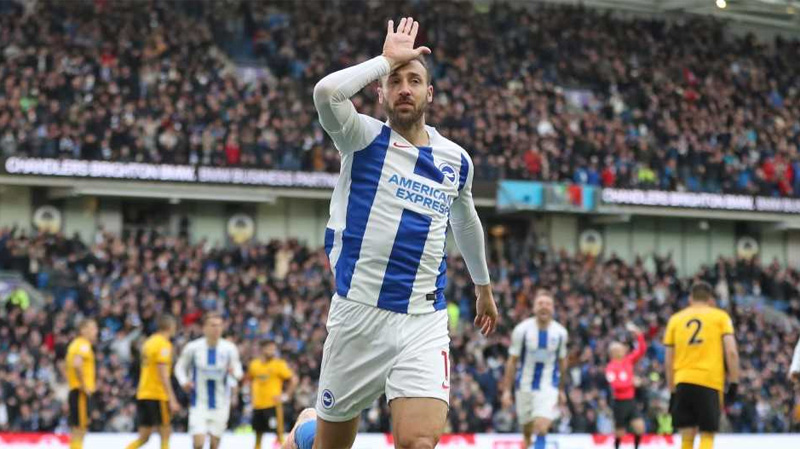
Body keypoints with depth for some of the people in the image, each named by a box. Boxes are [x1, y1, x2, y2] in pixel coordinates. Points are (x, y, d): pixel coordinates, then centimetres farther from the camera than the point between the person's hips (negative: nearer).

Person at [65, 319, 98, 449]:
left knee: (77, 428, 11)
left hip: (75, 389, 10)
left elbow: (67, 364, 27)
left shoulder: (76, 344, 20)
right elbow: (77, 364, -26)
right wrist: (84, 386, -22)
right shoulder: (83, 345, -11)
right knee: (80, 428, -11)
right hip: (82, 392, -10)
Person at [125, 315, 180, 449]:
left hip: (143, 394, 8)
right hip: (158, 396, -8)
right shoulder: (164, 344, -11)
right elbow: (163, 375, -18)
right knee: (165, 436, 0)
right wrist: (172, 400, -19)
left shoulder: (149, 342, 16)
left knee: (144, 437, 8)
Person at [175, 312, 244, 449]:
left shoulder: (229, 349, -5)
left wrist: (235, 373, -21)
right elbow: (180, 367, 7)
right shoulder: (193, 347, -7)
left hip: (220, 404, 2)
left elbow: (238, 373, 3)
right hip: (199, 402, -1)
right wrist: (184, 381, -13)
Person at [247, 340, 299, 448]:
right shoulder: (254, 364, 7)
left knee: (279, 431, -12)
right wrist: (251, 393, 11)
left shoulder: (279, 364, -5)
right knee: (258, 432, 12)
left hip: (273, 404, -4)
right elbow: (248, 379, 24)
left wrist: (285, 395, -10)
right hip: (257, 404, 5)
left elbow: (294, 379, -6)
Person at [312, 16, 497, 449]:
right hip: (359, 314, -2)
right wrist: (387, 59, -10)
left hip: (424, 321, 2)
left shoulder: (456, 160, 10)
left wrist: (483, 287, 39)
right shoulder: (365, 139, -2)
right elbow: (326, 92, -23)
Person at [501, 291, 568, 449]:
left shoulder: (560, 332, -2)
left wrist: (562, 390, 14)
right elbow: (512, 361, -2)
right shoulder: (522, 329, -7)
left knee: (541, 428, -18)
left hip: (548, 387, -1)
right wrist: (507, 390, -4)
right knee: (527, 430, 9)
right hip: (525, 387, 1)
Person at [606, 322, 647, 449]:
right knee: (620, 432, 3)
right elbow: (615, 384, -24)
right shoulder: (611, 367, -11)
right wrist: (631, 382, -18)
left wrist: (638, 334, -7)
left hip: (631, 401, 5)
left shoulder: (628, 361, 8)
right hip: (620, 402, -5)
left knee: (640, 428, -6)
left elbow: (642, 349, 4)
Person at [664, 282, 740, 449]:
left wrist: (672, 391, 18)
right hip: (710, 381, -2)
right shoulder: (720, 317, 8)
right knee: (707, 435, 0)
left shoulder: (675, 319, 14)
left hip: (683, 382, 2)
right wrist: (734, 383, 1)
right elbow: (731, 352, -3)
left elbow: (668, 361, 12)